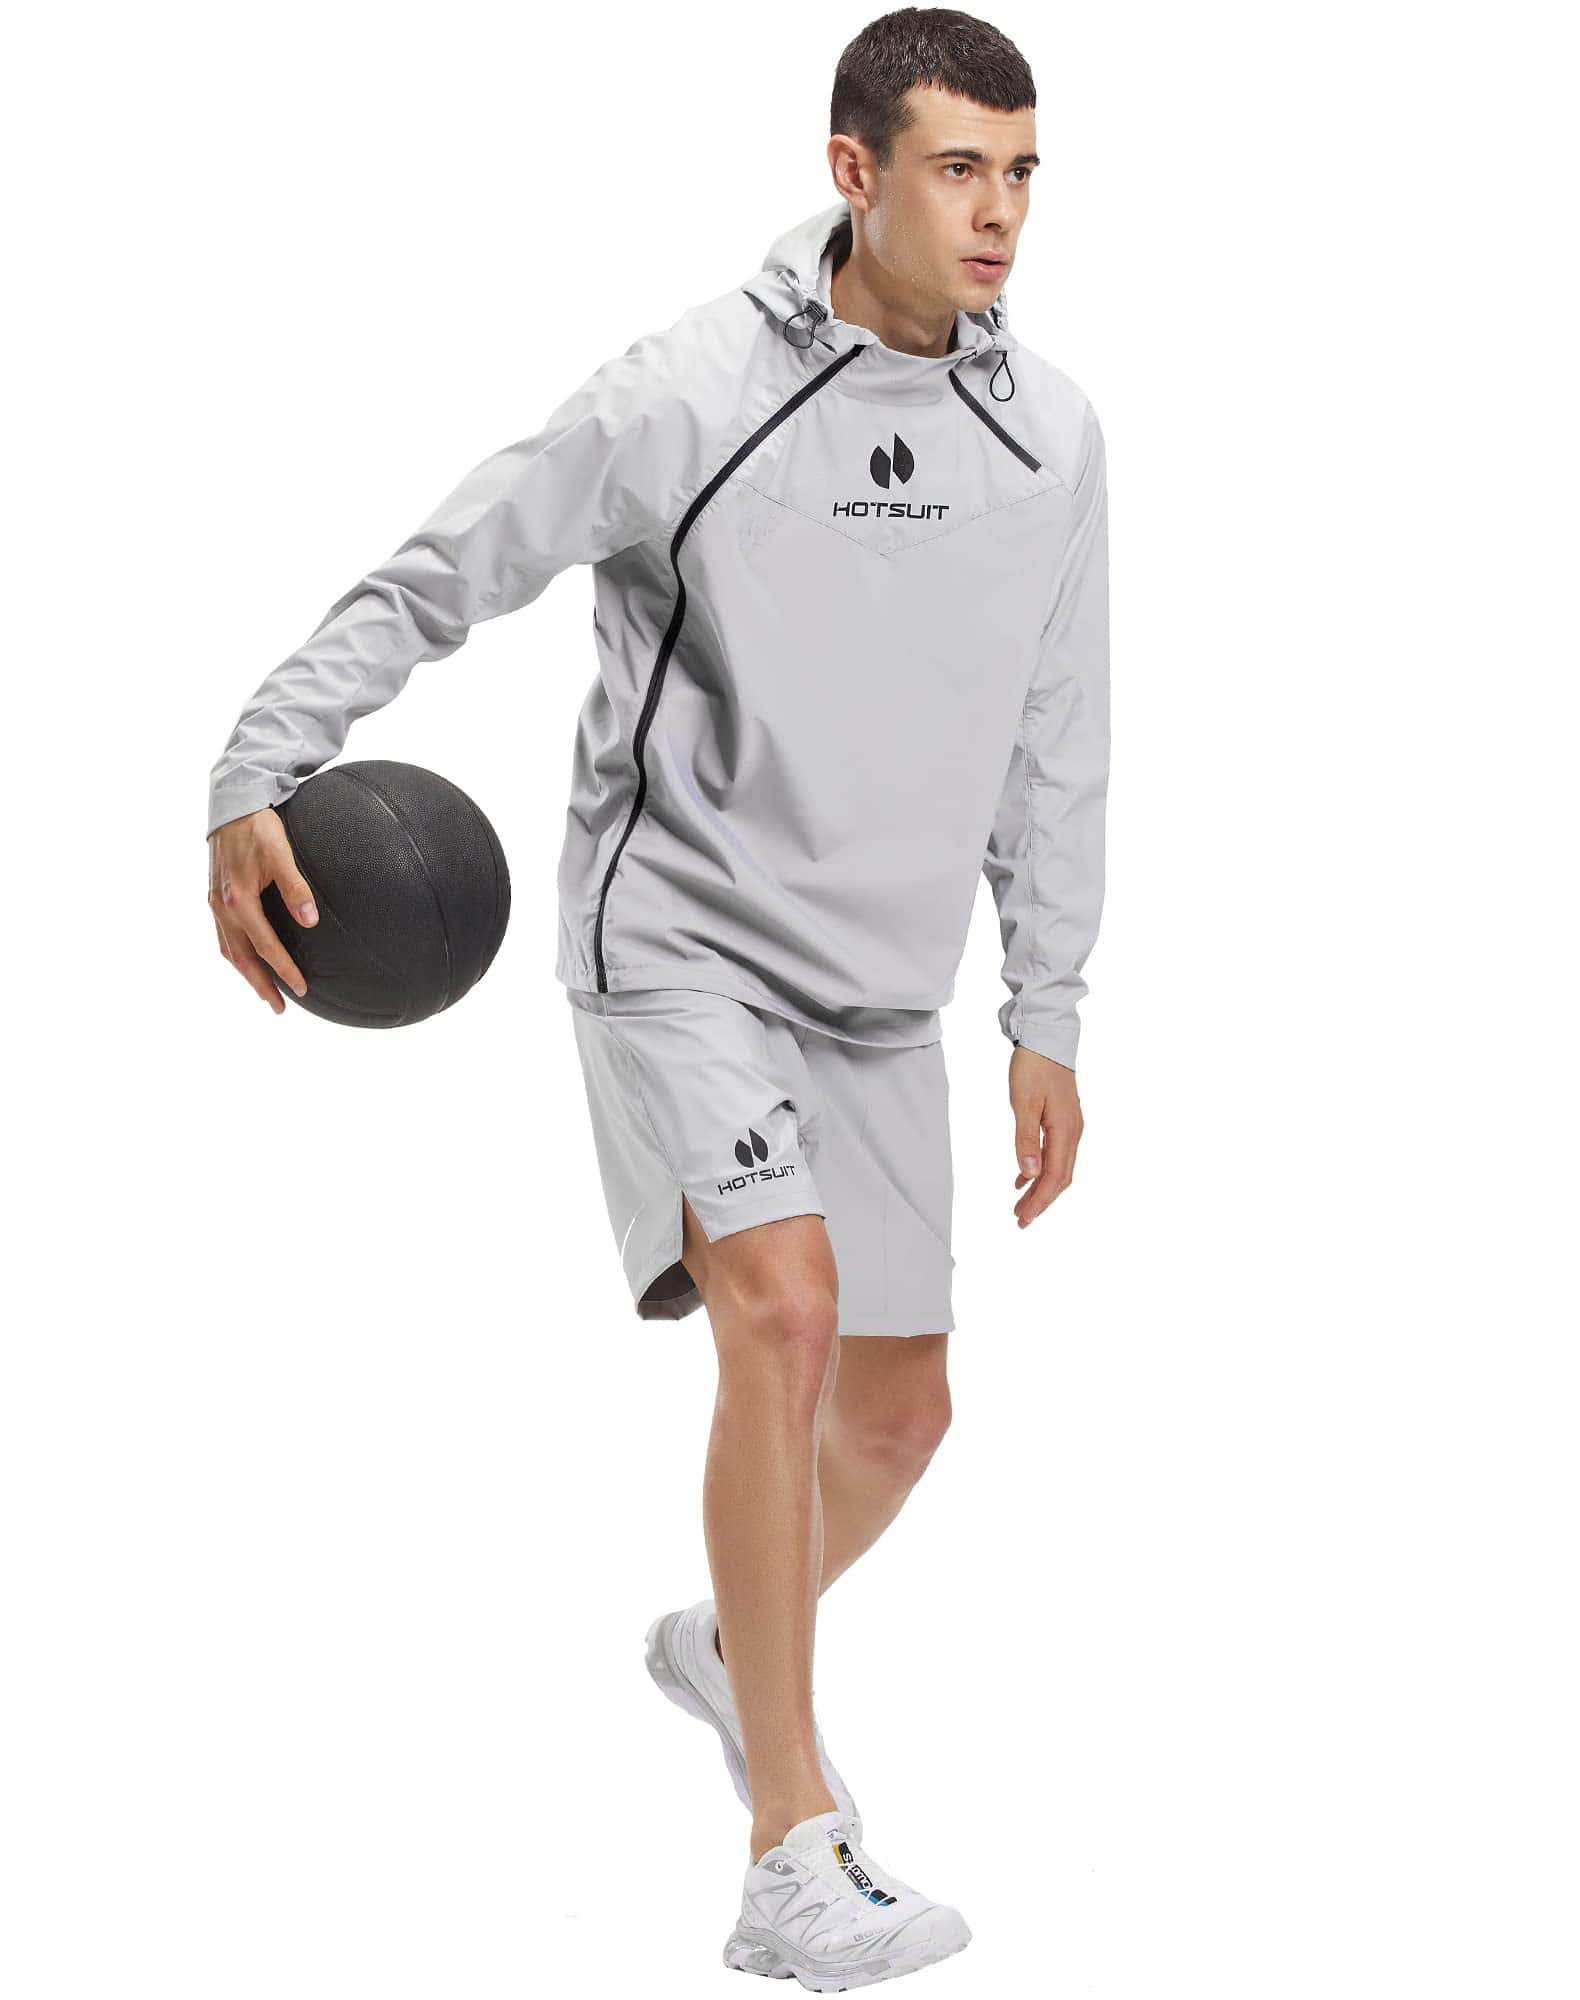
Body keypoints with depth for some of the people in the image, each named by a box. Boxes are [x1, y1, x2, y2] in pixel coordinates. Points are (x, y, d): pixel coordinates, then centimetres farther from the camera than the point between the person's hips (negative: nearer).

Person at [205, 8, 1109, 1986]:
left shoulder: (1049, 434, 0)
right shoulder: (684, 397, -15)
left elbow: (1054, 746, 10)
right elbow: (429, 584, -10)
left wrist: (1046, 1020, 12)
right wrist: (252, 786, -22)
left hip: (880, 988, 6)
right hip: (677, 937, -6)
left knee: (897, 1408, 12)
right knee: (784, 1305, -26)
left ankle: (727, 1650, 46)